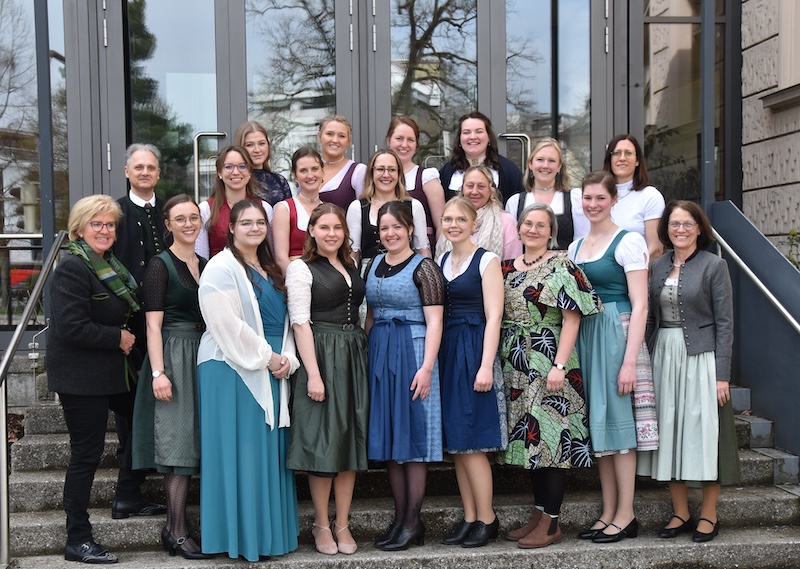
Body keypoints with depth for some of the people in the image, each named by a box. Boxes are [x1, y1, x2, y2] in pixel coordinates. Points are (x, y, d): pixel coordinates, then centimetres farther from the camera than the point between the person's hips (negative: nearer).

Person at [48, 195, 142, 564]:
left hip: (112, 372, 9)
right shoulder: (73, 268, -17)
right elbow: (71, 328, -26)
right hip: (82, 377, -9)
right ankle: (78, 541, 9)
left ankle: (127, 495, 37)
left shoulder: (110, 265, 11)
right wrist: (118, 338, -17)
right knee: (86, 454, -2)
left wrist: (126, 338, 8)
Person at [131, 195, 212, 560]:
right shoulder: (160, 266, -6)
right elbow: (153, 325, -11)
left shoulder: (204, 266, 14)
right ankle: (176, 533, -1)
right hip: (173, 355, -7)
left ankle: (174, 528, 15)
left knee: (192, 445, 7)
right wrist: (158, 372, -19)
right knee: (178, 444, -7)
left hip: (202, 356, 7)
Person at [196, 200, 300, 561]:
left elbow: (285, 321, 16)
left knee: (271, 451, 9)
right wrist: (266, 357, -14)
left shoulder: (271, 271, 17)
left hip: (272, 373, 8)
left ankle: (270, 531, 16)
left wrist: (287, 359, -1)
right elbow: (228, 324, -16)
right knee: (241, 453, -5)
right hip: (234, 371, -8)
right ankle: (243, 535, 2)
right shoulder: (221, 268, -7)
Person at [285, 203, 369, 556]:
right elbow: (300, 323, -10)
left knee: (351, 438, 6)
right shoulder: (301, 268, -3)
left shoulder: (352, 268, 15)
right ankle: (322, 525, 13)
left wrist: (365, 356, 6)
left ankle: (342, 524, 15)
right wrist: (313, 373, -18)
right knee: (323, 441, -1)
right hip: (321, 355, -6)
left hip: (354, 356, 6)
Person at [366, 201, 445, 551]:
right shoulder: (374, 265, 12)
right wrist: (364, 356, 12)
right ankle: (400, 518, 18)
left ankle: (413, 523, 6)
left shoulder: (423, 267, -7)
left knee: (412, 434, -2)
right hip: (378, 353, 7)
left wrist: (426, 367, -20)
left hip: (411, 351, -7)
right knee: (388, 435, 9)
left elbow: (434, 321, -12)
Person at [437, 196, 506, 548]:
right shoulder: (440, 262, 14)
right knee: (455, 441, 7)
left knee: (471, 441, -6)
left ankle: (486, 519, 5)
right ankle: (469, 518, 15)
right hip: (446, 351, 6)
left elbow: (493, 317, -11)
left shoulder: (486, 261, -5)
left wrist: (486, 366, -18)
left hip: (474, 350, -6)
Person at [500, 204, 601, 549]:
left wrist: (559, 366, -19)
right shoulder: (508, 269, 13)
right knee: (528, 440, 10)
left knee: (550, 438, -5)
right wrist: (496, 362, 8)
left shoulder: (561, 268, -5)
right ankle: (538, 515, 19)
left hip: (549, 364, -6)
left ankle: (550, 524, 2)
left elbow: (572, 319, -11)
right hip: (516, 366, 6)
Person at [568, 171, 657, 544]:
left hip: (615, 333, -7)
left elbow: (640, 305, -12)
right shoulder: (575, 247, 14)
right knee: (597, 424, 9)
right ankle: (608, 513, 18)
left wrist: (630, 361, -18)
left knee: (617, 421, -3)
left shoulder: (628, 242, -7)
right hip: (583, 335, 7)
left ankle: (626, 516, 6)